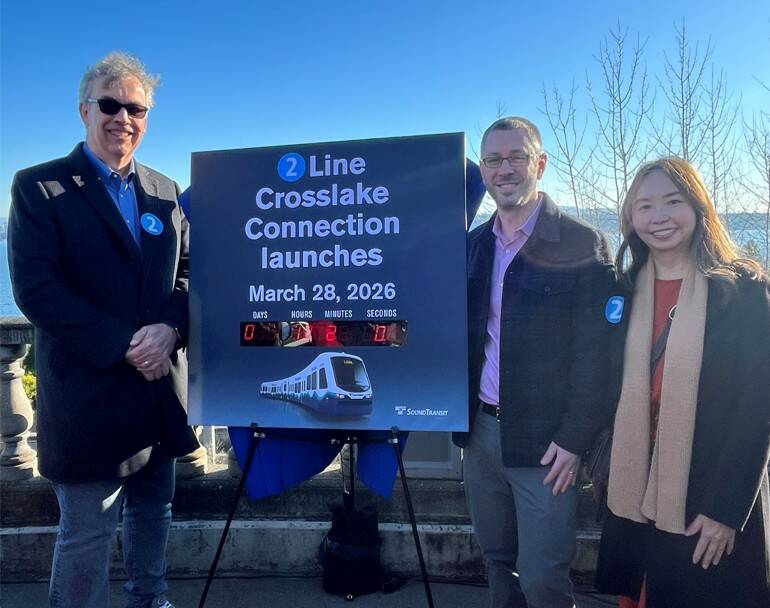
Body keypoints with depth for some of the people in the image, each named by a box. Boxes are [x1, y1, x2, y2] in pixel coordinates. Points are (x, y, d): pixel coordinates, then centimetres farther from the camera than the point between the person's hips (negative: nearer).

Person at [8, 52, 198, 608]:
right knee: (86, 533, 5)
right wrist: (122, 345, -18)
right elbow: (36, 289, -12)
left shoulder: (165, 191, 11)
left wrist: (168, 329, -13)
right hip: (87, 389, -5)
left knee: (154, 512, 20)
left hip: (160, 384, 5)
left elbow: (186, 272, 7)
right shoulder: (39, 187, -3)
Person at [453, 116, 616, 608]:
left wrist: (574, 439, -14)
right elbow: (465, 335, 11)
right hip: (480, 430, 5)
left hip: (544, 439, -5)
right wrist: (462, 417, 4)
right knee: (497, 561, 19)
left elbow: (594, 354, -11)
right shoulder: (473, 245, 8)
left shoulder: (582, 245, -8)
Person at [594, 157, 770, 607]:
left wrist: (727, 509, -14)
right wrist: (608, 475, 4)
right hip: (635, 494, 4)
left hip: (710, 500, -4)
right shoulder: (626, 291, 3)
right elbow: (614, 391, 7)